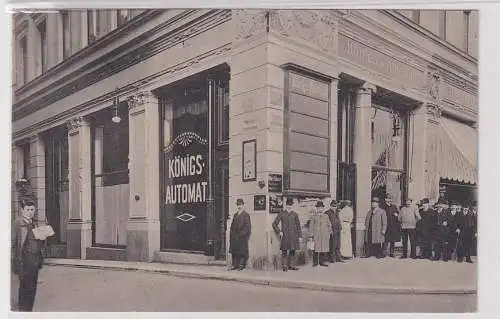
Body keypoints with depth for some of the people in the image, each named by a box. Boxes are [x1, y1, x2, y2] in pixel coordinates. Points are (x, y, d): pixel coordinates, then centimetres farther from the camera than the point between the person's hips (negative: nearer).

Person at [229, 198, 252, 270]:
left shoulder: (245, 215, -5)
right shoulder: (235, 215, 16)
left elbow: (247, 226, -11)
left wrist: (241, 234, -15)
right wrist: (232, 234, 5)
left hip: (242, 236, -7)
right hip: (235, 237, 7)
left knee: (242, 251, -4)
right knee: (234, 251, 6)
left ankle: (242, 265, 2)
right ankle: (235, 265, 12)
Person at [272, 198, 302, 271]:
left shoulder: (294, 214, 10)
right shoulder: (281, 214, 2)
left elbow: (298, 226, 12)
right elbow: (274, 224, 6)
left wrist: (300, 236, 7)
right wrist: (279, 232, -4)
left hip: (293, 236, 3)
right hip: (285, 236, -3)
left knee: (292, 250, 5)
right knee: (284, 250, -3)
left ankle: (291, 265, 13)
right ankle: (284, 266, 3)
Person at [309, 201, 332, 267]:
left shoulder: (326, 216, 10)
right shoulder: (313, 216, 3)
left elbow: (329, 225, 15)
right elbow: (311, 226, 0)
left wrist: (329, 233, 10)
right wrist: (311, 235, -5)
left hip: (324, 235, 3)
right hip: (316, 235, -2)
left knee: (323, 248, 2)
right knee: (316, 248, -2)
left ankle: (321, 262, 11)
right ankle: (315, 262, 6)